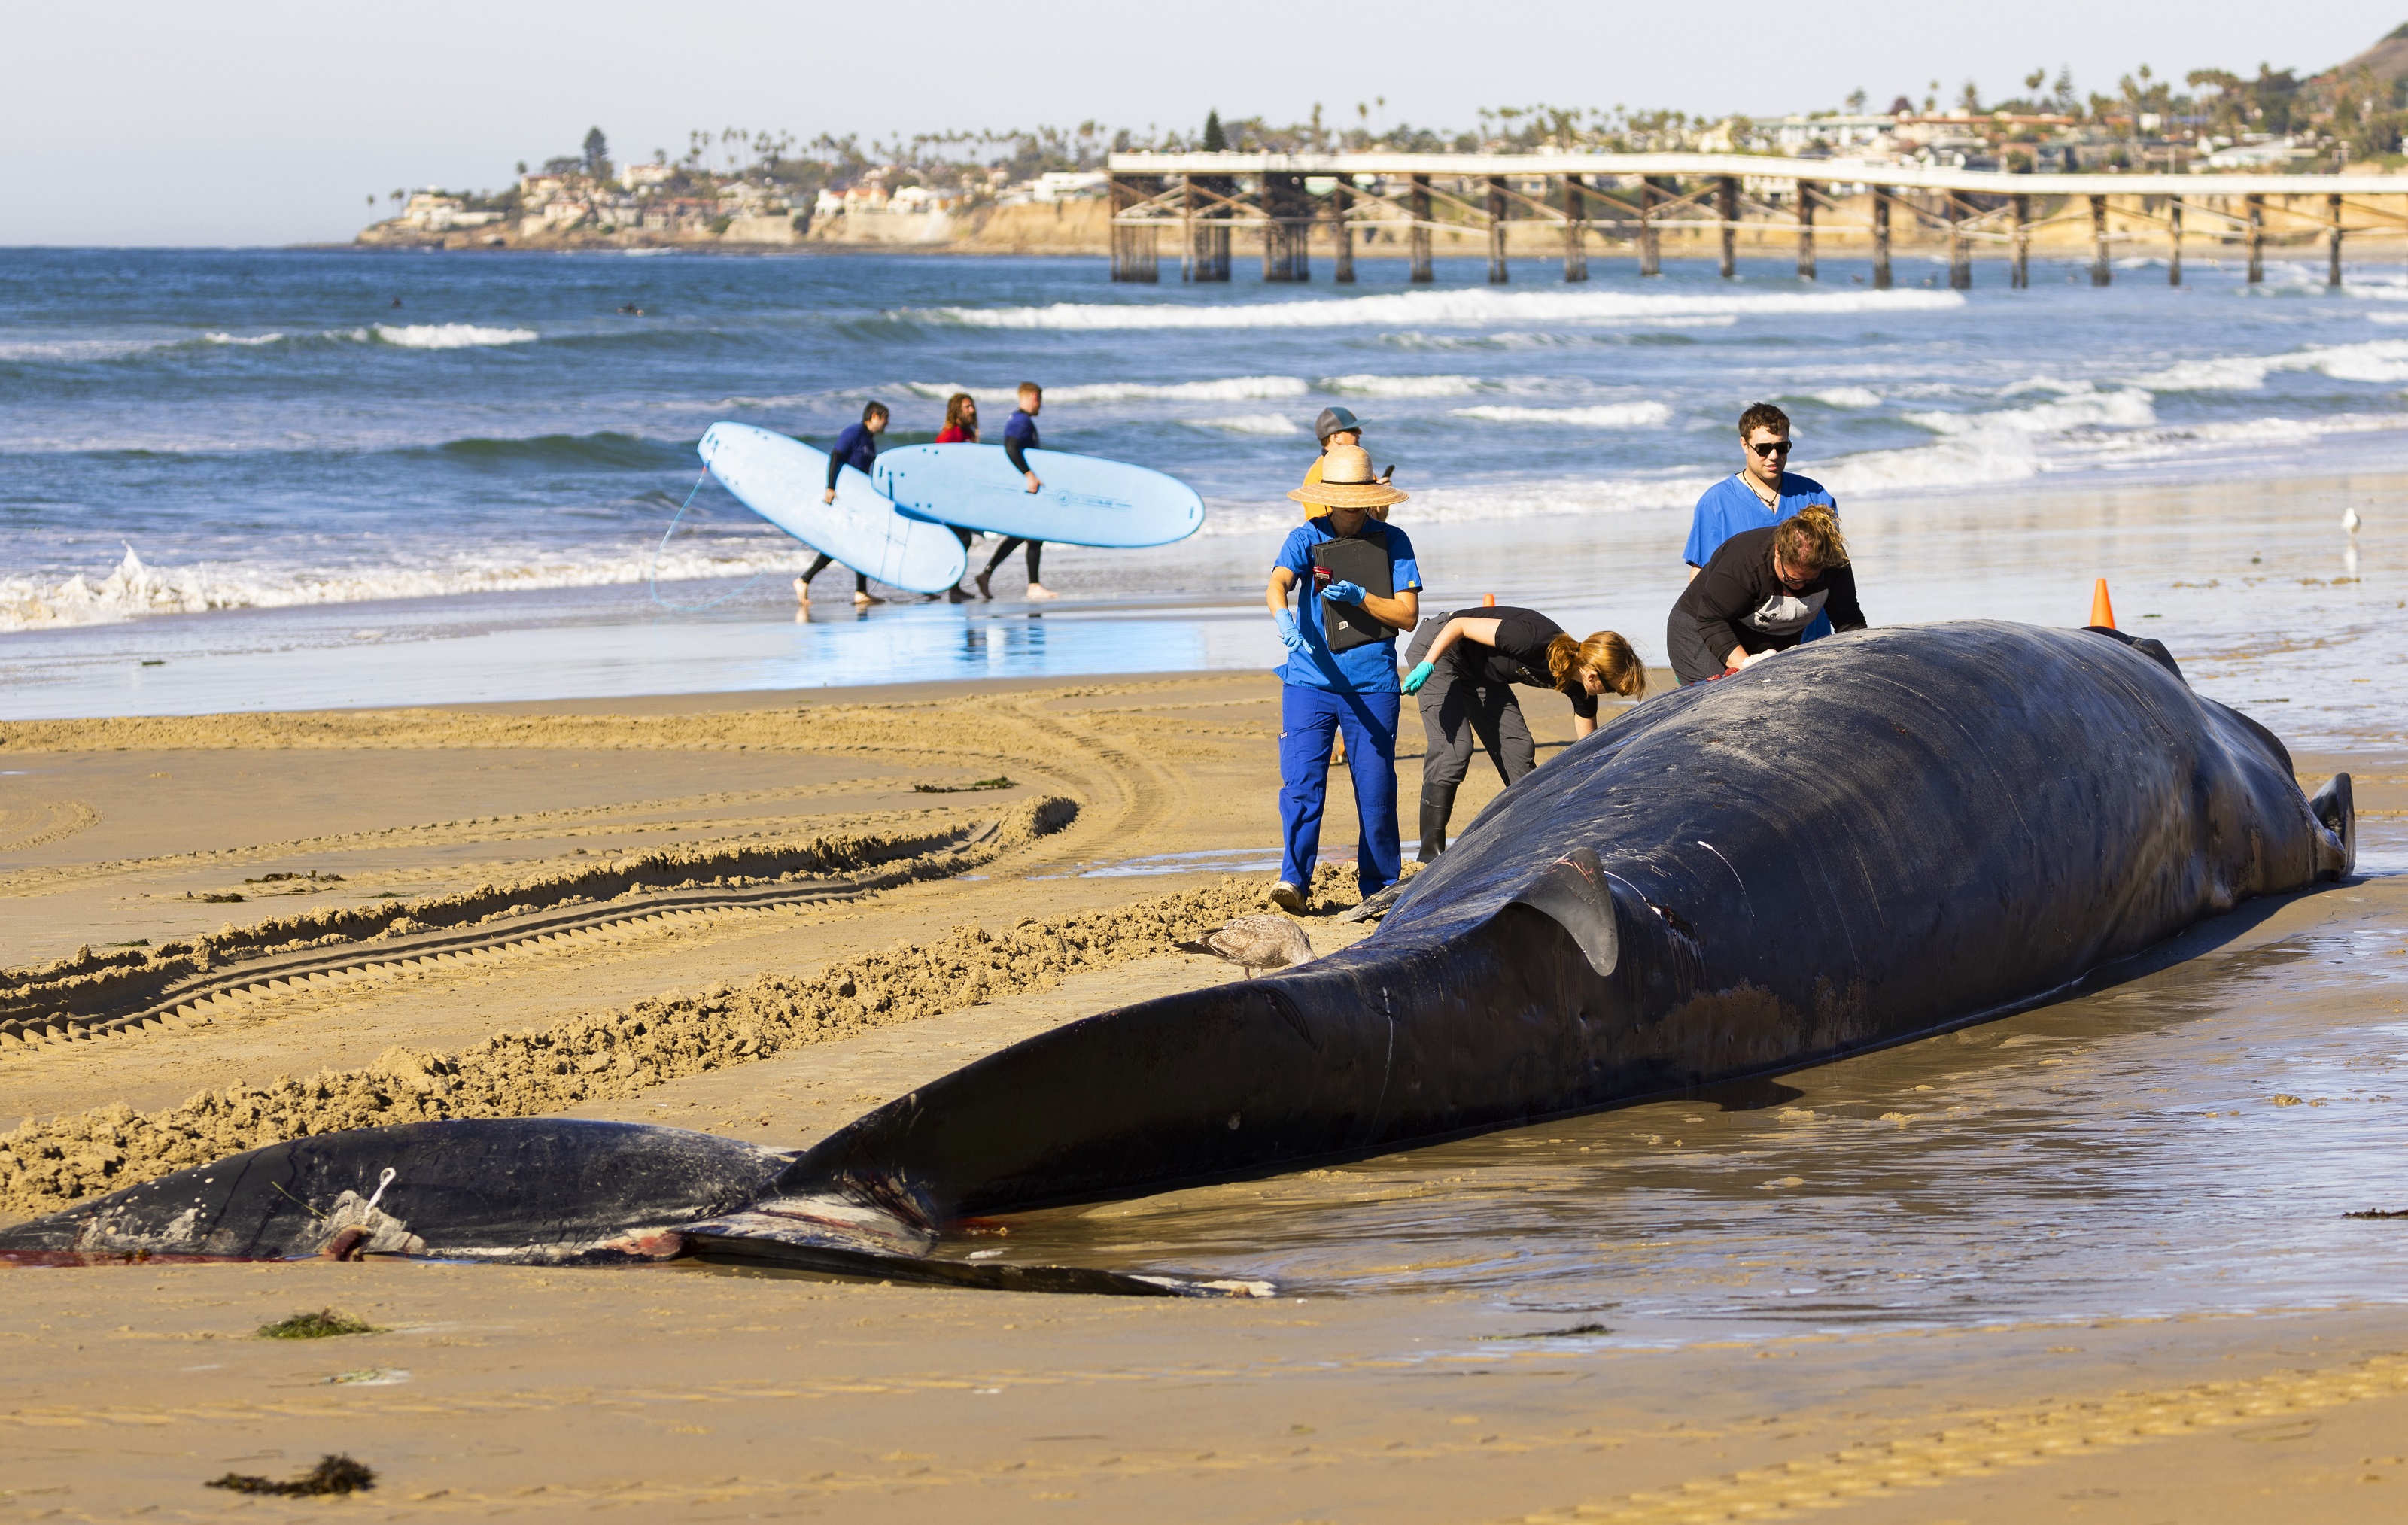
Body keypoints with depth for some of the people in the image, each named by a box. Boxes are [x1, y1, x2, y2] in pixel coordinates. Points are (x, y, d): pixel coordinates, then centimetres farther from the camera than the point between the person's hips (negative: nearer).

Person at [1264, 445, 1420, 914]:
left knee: (1376, 790, 4)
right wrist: (1283, 617, -40)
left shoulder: (1392, 541, 4)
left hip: (1373, 685, 1)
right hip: (1309, 681, -1)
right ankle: (1294, 880, -13)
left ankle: (1380, 887, 15)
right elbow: (1277, 584, -18)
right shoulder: (1305, 538, 1)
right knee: (1301, 783, -12)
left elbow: (1409, 615, 1)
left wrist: (1358, 596, -15)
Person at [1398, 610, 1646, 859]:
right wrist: (1427, 666, -32)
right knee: (1453, 747, -20)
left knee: (1518, 748, 0)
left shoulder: (1579, 689, -12)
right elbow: (1459, 625, -28)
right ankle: (1430, 855, -23)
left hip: (1479, 674, 8)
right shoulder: (1535, 641, -36)